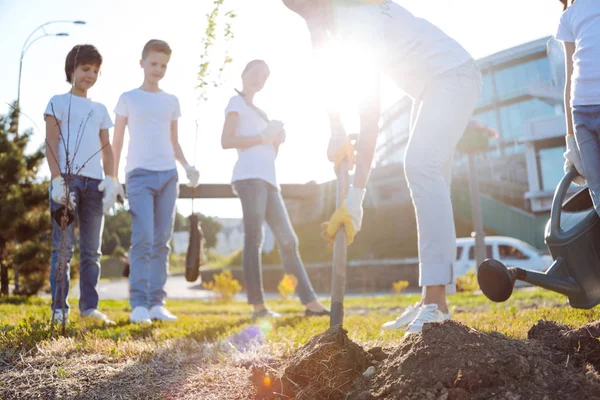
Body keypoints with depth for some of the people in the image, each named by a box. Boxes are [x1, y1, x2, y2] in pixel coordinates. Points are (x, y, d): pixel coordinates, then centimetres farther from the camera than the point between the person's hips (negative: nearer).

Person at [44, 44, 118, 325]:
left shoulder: (100, 109, 20)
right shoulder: (59, 102, 8)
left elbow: (106, 148, 16)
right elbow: (51, 143, 0)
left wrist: (111, 180, 1)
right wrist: (57, 179, -13)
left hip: (94, 182, 4)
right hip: (66, 178, -4)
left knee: (92, 249, 5)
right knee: (63, 247, -6)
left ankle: (89, 306, 10)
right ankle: (59, 308, -2)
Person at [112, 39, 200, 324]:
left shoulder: (171, 101, 17)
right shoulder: (128, 98, 8)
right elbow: (116, 142, 8)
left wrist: (187, 166, 2)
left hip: (168, 175, 4)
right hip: (139, 174, -3)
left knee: (162, 241, 2)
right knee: (143, 239, -14)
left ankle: (156, 302, 6)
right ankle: (138, 303, -10)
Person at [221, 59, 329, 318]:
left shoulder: (259, 112, 32)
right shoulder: (237, 103, 8)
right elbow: (226, 141, -8)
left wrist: (277, 140, 10)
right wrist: (263, 136, -9)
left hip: (268, 180, 8)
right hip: (249, 177, -8)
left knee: (288, 240, 1)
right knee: (254, 239, -12)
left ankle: (310, 302, -1)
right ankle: (258, 306, -13)